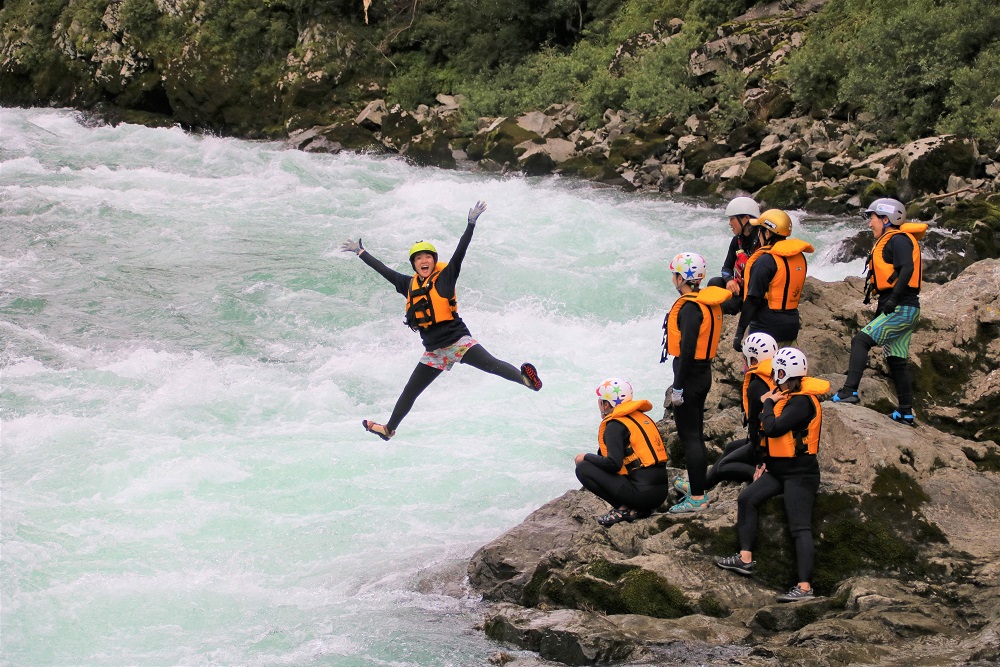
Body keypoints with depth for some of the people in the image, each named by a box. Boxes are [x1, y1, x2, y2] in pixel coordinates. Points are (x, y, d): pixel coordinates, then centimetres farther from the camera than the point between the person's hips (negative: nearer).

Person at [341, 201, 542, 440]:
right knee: (409, 392, 17)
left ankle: (525, 379, -46)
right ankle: (388, 429, 31)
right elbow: (383, 269, 21)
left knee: (492, 364, -31)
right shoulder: (409, 285, 10)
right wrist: (360, 252, 29)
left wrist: (471, 223, -25)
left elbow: (460, 252, -14)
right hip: (433, 351, 5)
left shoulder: (445, 277, -3)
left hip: (458, 341, -5)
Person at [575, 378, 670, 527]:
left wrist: (586, 457, -1)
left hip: (642, 494, -8)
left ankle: (625, 509, -7)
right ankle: (638, 509, 9)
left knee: (583, 469, -3)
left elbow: (613, 463, -18)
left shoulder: (615, 426, -8)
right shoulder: (644, 418, 17)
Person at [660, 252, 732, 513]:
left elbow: (687, 350, -23)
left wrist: (678, 387, -20)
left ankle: (697, 498, -3)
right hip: (704, 372, 10)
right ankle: (697, 485, 29)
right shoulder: (707, 302, 9)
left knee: (689, 437, -5)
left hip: (690, 376, -10)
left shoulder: (690, 308, -20)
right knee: (696, 434, 19)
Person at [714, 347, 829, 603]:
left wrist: (768, 403, -11)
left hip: (800, 473, -10)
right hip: (779, 469, 10)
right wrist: (765, 463, 18)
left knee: (800, 528, -12)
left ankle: (805, 587, -15)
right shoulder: (786, 396, 13)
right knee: (747, 498, 3)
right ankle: (745, 558, 3)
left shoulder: (802, 401, -20)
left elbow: (773, 429, -28)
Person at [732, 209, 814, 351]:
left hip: (767, 329, -8)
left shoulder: (765, 261, -16)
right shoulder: (799, 256, 8)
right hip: (791, 327, 8)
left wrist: (739, 332, -14)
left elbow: (753, 300, -17)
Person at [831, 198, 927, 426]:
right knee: (896, 360, 12)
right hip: (903, 311, 10)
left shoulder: (898, 239, -9)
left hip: (901, 310, -10)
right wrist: (882, 306, 22)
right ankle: (906, 412, 16)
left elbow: (907, 270, -23)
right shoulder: (888, 241, 22)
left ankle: (850, 391, -26)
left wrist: (893, 300, -27)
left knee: (860, 341, -16)